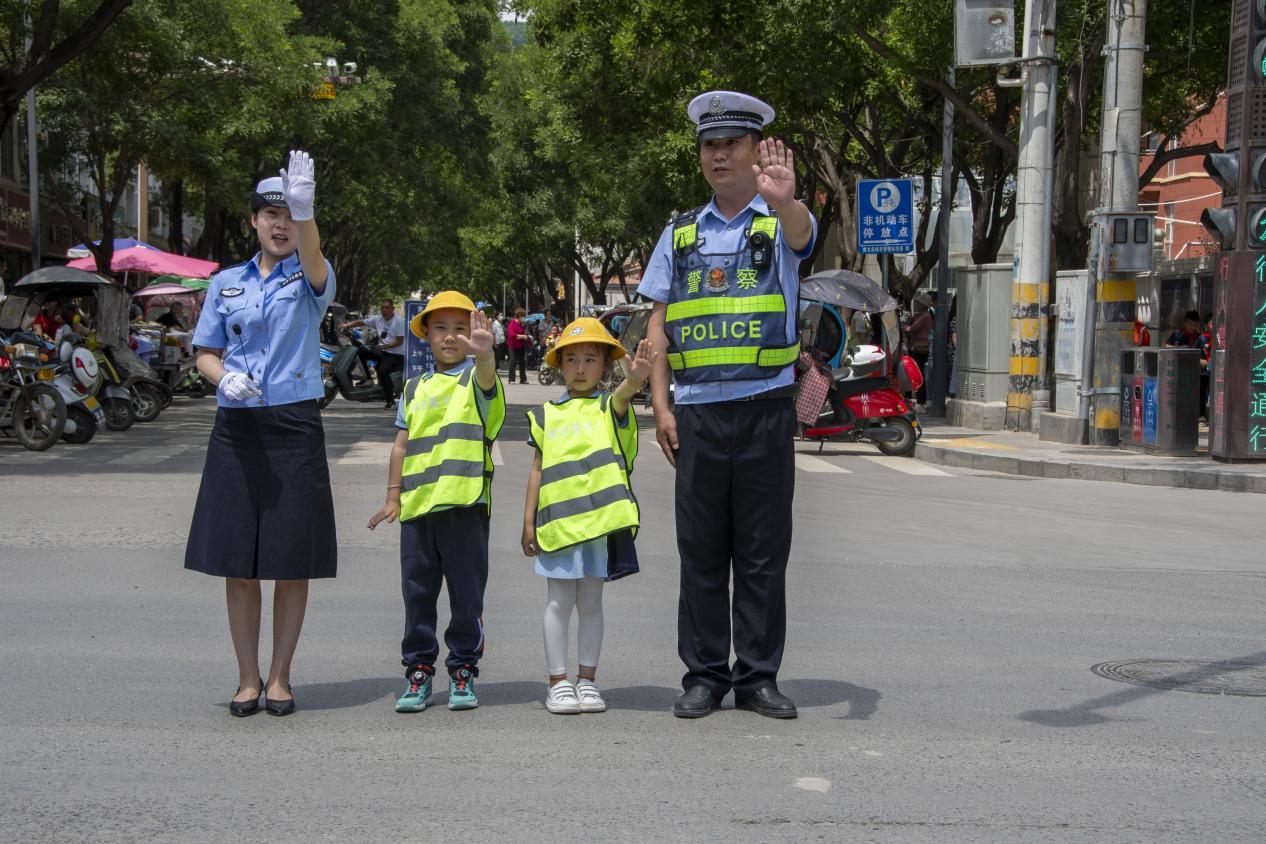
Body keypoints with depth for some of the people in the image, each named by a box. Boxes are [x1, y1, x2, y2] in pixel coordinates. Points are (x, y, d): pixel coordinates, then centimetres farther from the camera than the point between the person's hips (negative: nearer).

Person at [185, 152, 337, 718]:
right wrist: (225, 377, -9)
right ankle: (248, 678, 14)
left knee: (292, 561, 1)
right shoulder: (226, 283, 12)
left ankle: (280, 677, 13)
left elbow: (313, 257, -22)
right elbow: (205, 355, 15)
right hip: (236, 428, 3)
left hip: (294, 426, -2)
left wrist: (305, 212, -43)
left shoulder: (309, 279, 2)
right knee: (237, 562, 3)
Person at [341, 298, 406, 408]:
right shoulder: (377, 319, 7)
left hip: (397, 354, -7)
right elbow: (361, 322, 8)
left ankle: (390, 399, -16)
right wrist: (347, 325, -9)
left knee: (383, 370, -30)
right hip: (382, 351, 7)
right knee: (360, 351, -10)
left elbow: (399, 341, -15)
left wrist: (384, 346, -25)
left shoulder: (399, 321, -11)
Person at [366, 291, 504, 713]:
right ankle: (419, 670, 16)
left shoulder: (475, 377, 2)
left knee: (466, 592, 3)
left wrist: (484, 353, -46)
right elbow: (402, 445, 17)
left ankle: (463, 670, 13)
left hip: (465, 503, -4)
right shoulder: (415, 388, 15)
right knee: (418, 591, 8)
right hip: (417, 505, 4)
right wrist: (393, 496, 10)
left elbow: (486, 377, -24)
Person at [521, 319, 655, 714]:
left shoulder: (609, 407, 3)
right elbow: (538, 470, 11)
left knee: (590, 602, 9)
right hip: (556, 520, 1)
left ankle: (587, 680, 17)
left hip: (600, 519, -1)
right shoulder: (546, 415, 9)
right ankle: (558, 682, 10)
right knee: (558, 603, 4)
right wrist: (529, 522, 6)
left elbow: (622, 394, -21)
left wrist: (635, 378, -45)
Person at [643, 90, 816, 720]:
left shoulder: (779, 223, 5)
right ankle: (703, 675, 13)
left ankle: (758, 676, 12)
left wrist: (783, 198, -45)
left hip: (766, 407, -2)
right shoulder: (680, 234, 14)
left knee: (764, 552, 3)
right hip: (698, 410, 2)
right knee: (701, 552, 5)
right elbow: (658, 325, 13)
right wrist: (660, 406, 2)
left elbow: (802, 232, -21)